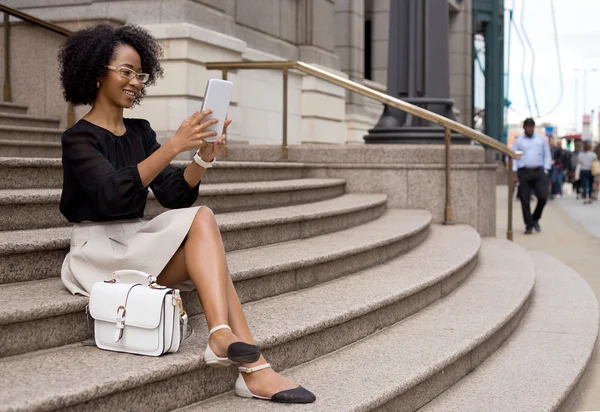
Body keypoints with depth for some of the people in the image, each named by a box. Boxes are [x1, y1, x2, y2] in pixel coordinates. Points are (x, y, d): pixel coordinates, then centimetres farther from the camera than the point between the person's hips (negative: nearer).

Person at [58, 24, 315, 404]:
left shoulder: (140, 132, 13)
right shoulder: (79, 139, -6)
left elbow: (173, 194, 4)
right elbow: (113, 195, -25)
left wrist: (205, 158, -14)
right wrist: (173, 146, -31)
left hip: (138, 241, 6)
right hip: (101, 249, -6)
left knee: (202, 218, -26)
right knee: (202, 221, -26)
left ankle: (222, 335, -42)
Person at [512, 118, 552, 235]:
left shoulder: (542, 140, 14)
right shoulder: (518, 141, 9)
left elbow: (547, 156, 13)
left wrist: (546, 170, 2)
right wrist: (514, 172, -6)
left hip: (539, 172, 1)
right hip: (524, 172, -1)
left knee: (543, 197, -10)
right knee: (525, 200, -1)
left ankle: (535, 219, 15)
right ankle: (529, 225, 8)